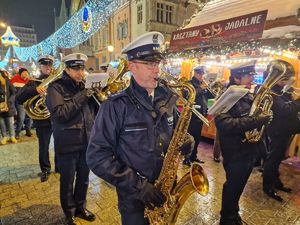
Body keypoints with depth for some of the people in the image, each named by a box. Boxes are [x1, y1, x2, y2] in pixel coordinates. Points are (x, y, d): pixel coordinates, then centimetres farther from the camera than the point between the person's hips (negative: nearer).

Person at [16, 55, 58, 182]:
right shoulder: (34, 82, 1)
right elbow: (19, 98, -13)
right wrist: (35, 90, -28)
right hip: (43, 119, -1)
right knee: (43, 147, 10)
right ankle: (45, 169, 31)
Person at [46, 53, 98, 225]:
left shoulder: (86, 86, 7)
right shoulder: (56, 87, -8)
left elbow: (97, 110, 6)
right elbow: (59, 114, -21)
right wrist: (82, 96, -22)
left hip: (87, 141, 5)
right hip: (68, 144, -4)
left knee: (84, 179, 18)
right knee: (67, 181, 13)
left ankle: (80, 207, 41)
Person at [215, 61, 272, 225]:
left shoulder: (248, 97, 8)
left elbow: (257, 116, 20)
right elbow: (224, 124, -33)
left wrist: (264, 117, -3)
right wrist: (257, 120, -32)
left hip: (250, 150, 8)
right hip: (235, 152, -8)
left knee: (239, 185, 23)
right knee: (232, 186, 9)